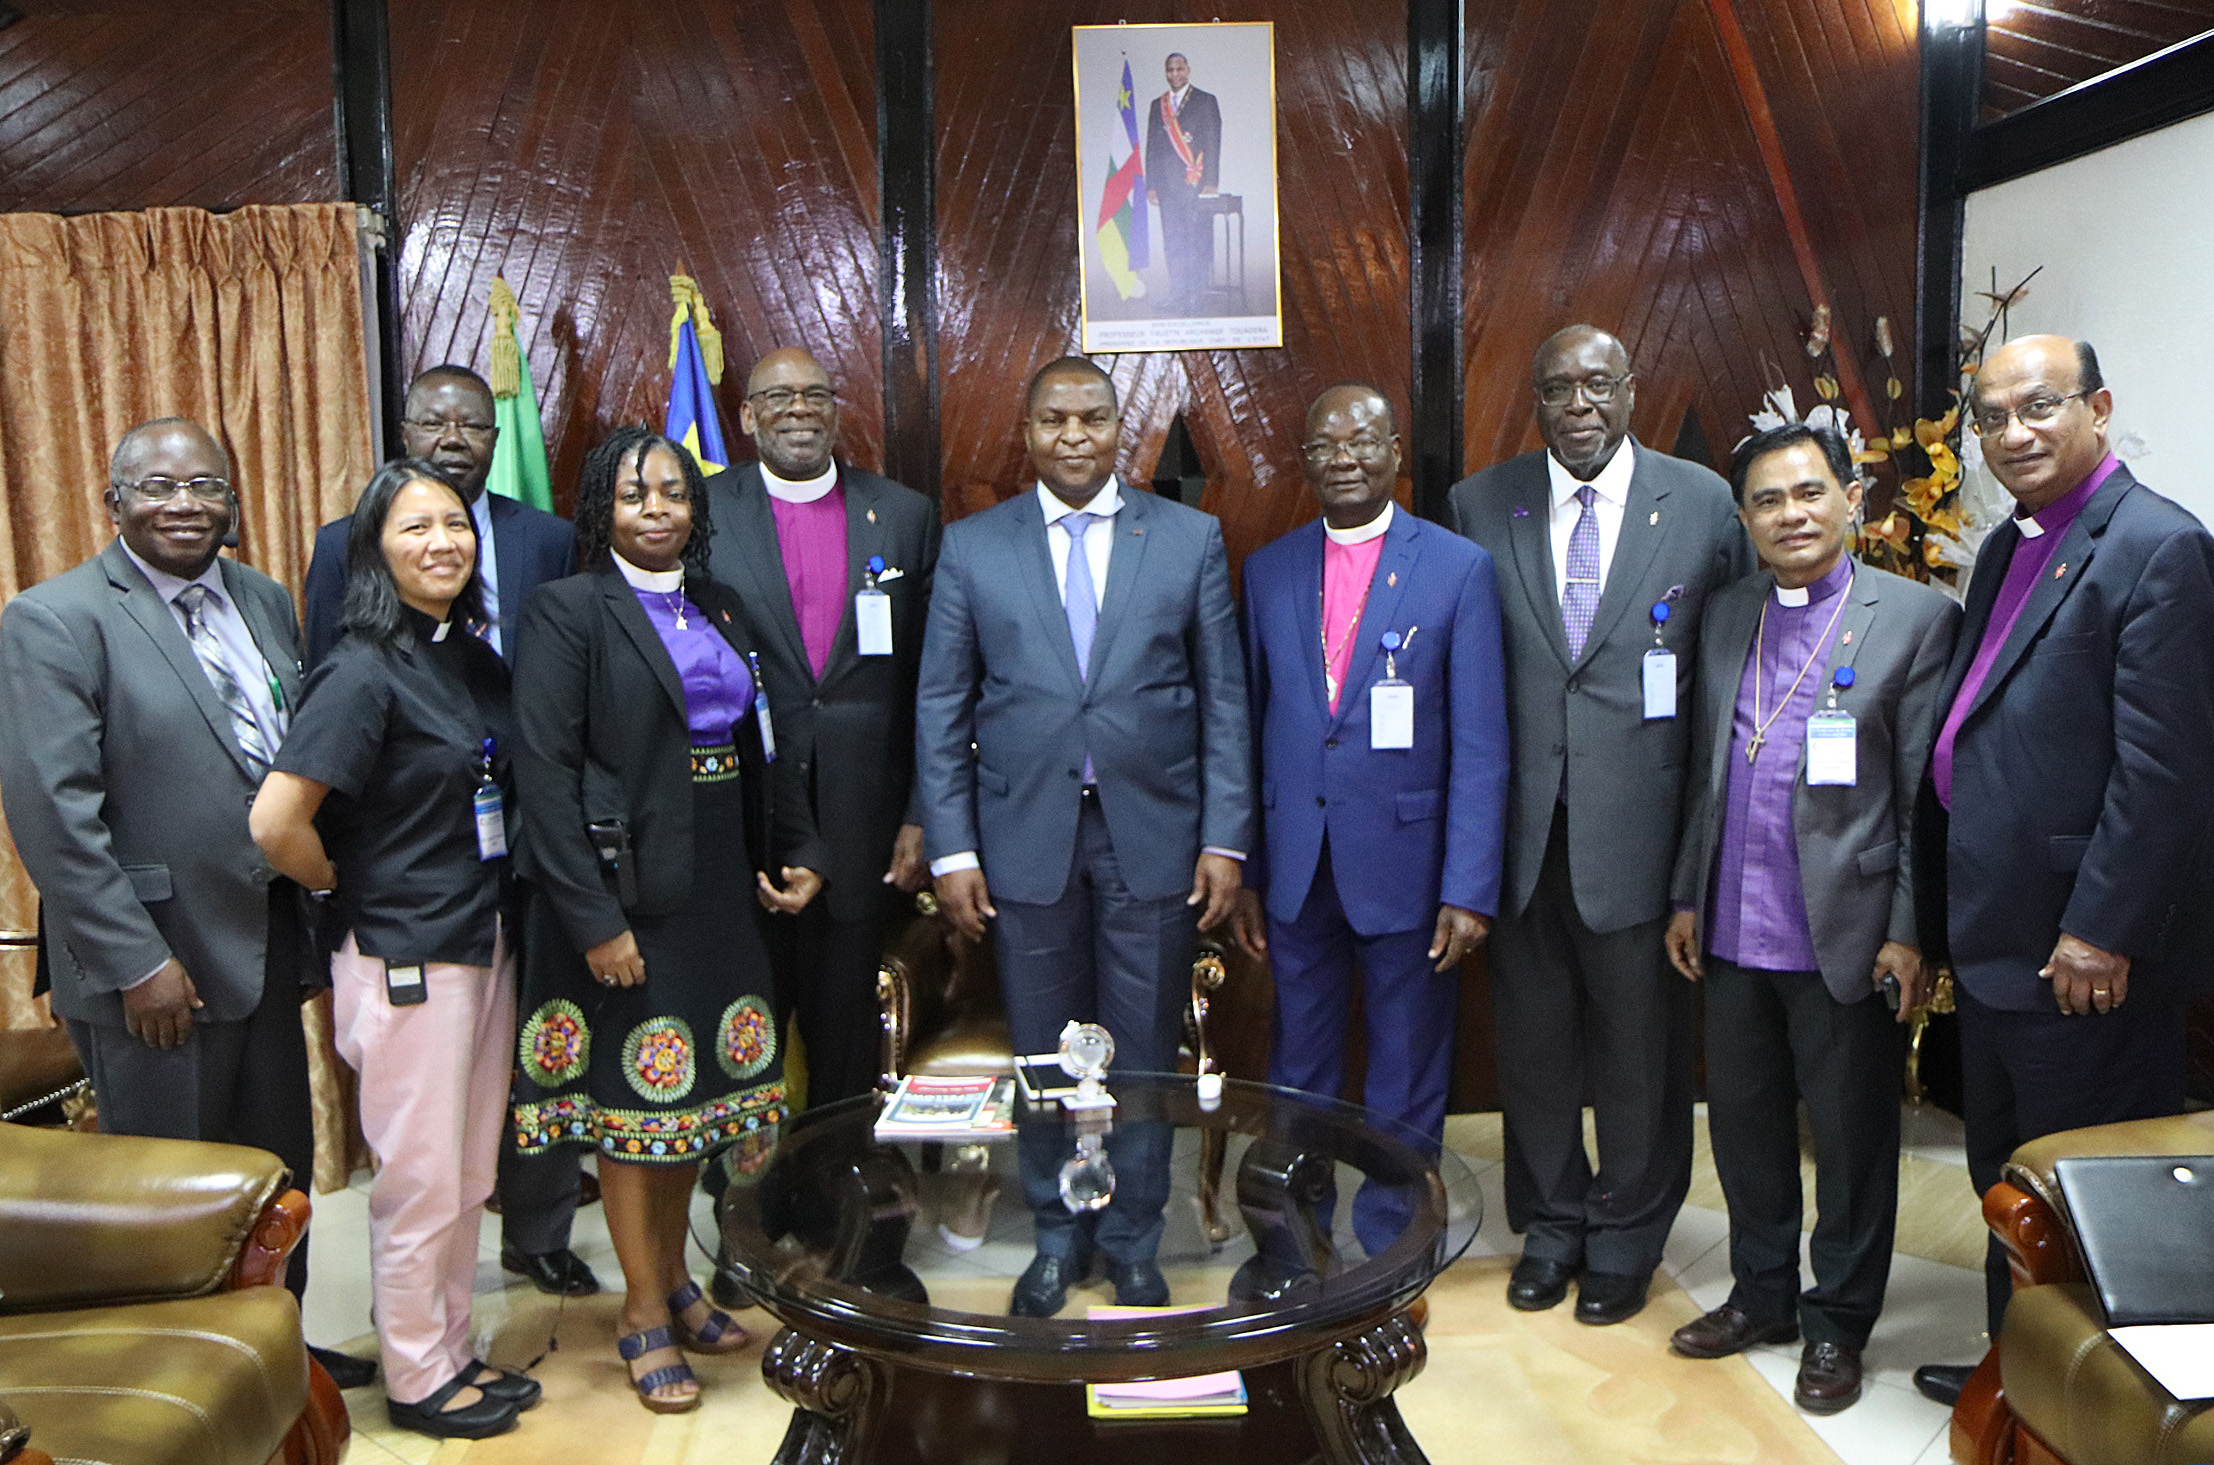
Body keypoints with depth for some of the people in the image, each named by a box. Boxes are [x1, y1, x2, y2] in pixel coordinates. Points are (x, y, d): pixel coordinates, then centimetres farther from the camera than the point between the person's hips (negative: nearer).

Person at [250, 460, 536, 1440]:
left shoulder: (476, 659, 7)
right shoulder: (363, 671, -16)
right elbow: (276, 822, -23)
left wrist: (496, 908, 10)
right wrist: (348, 891, -7)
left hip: (485, 943, 7)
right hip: (405, 957, -7)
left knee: (469, 1176, 17)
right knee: (420, 1183, 6)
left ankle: (451, 1354, 33)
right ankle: (416, 1381, 24)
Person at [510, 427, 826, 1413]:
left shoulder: (718, 610, 10)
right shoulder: (568, 612, -9)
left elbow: (758, 747, 14)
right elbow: (544, 773, -15)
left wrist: (796, 853, 3)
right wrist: (593, 919, -19)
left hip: (720, 889, 6)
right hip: (625, 892, -6)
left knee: (695, 1086, 15)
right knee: (633, 1094, 5)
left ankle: (674, 1282, 33)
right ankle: (644, 1314, 20)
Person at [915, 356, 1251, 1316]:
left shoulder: (1190, 538, 3)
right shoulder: (972, 548, 3)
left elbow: (1223, 698, 3)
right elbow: (941, 709, 3)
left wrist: (1225, 838, -2)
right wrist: (951, 850, -3)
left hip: (1153, 837, 0)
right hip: (1026, 839, 0)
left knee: (1143, 1053, 9)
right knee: (1042, 1054, 10)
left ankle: (1132, 1242, 28)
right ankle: (1057, 1235, 30)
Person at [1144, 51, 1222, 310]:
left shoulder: (1206, 101, 5)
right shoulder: (1157, 105, 17)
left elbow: (1213, 143, -1)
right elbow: (1152, 146, 17)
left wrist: (1210, 181, -10)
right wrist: (1151, 184, 8)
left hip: (1196, 182, -4)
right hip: (1167, 182, 4)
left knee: (1199, 239, -6)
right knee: (1172, 243, 1)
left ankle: (1197, 296, -2)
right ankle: (1177, 296, 4)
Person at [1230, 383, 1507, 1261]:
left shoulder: (1459, 569, -3)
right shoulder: (1267, 570, 7)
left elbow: (1479, 745, -7)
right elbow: (1249, 727, 9)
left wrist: (1470, 887, -12)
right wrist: (1240, 870, 5)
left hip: (1405, 862, -3)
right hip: (1296, 864, 3)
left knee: (1406, 1084, 10)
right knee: (1297, 1073, 15)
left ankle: (1392, 1248, 28)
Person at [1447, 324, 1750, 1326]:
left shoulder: (1701, 502, 1)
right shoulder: (1480, 505, 3)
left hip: (1640, 823, -1)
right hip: (1521, 824, 1)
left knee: (1639, 1039, 9)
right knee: (1532, 1037, 13)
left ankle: (1625, 1241, 30)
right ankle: (1549, 1227, 33)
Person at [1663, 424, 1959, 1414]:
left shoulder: (1916, 616, -6)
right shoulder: (1724, 616, 9)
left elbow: (1928, 795, -8)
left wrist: (1909, 933, -11)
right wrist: (1686, 896, 11)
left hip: (1846, 933, -5)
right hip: (1734, 933, 5)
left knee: (1851, 1136, 9)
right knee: (1743, 1121, 16)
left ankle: (1837, 1324, 27)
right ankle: (1762, 1297, 35)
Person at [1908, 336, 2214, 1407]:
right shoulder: (2009, 548, 13)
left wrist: (2101, 933, -20)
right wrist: (1948, 915, 14)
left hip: (2083, 948, -9)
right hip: (1995, 937, 9)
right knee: (2005, 1182, 20)